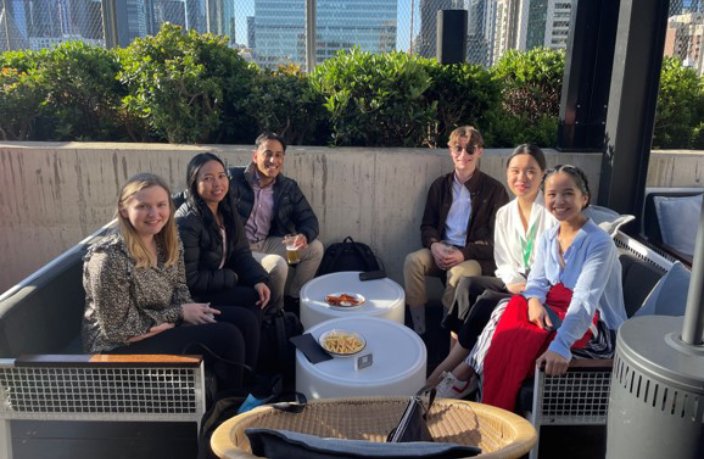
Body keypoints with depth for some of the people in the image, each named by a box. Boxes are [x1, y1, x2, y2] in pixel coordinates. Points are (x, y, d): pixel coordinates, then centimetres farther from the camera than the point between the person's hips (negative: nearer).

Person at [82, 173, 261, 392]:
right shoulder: (109, 258, -27)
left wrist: (190, 310, -14)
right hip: (120, 345, -8)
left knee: (244, 320, -3)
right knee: (226, 337, -20)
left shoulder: (169, 241, -4)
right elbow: (118, 328, -22)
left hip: (164, 323, 8)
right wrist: (179, 314, -18)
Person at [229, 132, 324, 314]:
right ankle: (275, 312, 1)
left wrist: (304, 236, -20)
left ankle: (293, 298, 11)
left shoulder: (288, 187, 3)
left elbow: (309, 219, 4)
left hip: (267, 243, 7)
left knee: (315, 248, -4)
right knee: (278, 265, -30)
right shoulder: (234, 179, -14)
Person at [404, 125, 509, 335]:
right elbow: (427, 225, 13)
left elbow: (497, 239, -5)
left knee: (458, 273, -36)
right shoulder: (440, 185, 11)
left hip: (477, 256, -4)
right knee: (412, 260, -26)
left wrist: (464, 253, -20)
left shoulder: (494, 190, -2)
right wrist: (434, 245, -12)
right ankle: (418, 332, -19)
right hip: (442, 251, 4)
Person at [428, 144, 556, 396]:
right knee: (467, 284, -19)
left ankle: (446, 368, -14)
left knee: (488, 300, -26)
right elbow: (504, 262, 6)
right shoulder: (504, 214, 7)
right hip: (515, 284, 6)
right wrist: (515, 283, -13)